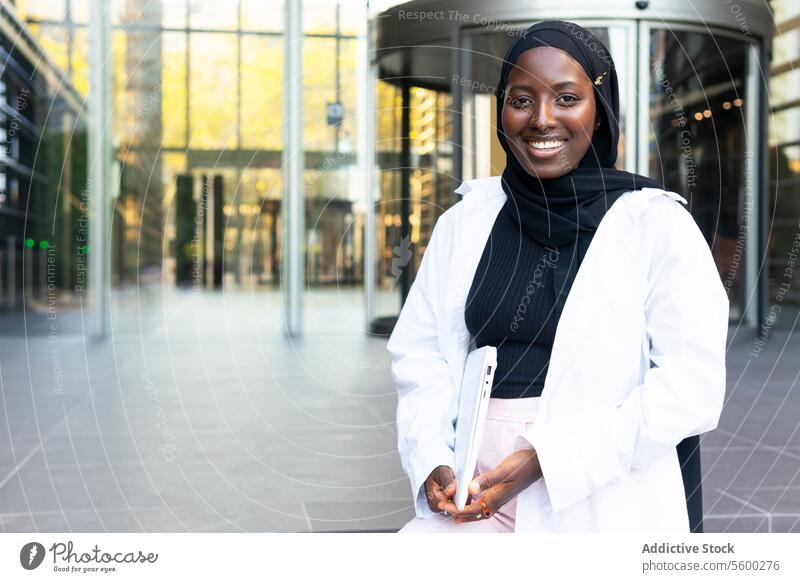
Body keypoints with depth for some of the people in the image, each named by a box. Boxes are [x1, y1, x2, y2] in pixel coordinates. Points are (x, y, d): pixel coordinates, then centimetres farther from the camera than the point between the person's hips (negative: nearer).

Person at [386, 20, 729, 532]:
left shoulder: (656, 223, -2)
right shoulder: (465, 220, 9)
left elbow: (693, 385, -9)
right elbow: (419, 351, 9)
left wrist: (548, 456, -15)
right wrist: (432, 462, -9)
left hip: (603, 504, -3)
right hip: (478, 497, 4)